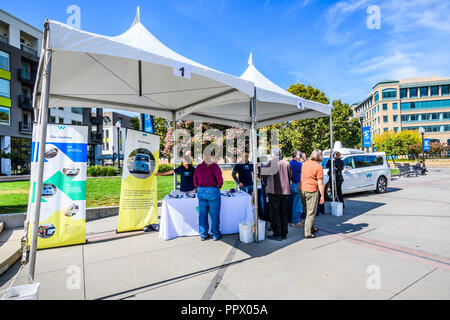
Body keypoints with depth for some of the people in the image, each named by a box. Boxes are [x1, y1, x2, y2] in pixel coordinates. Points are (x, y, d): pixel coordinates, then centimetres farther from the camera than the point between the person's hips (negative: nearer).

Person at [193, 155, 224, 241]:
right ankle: (216, 235, 18)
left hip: (201, 192, 4)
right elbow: (220, 179, -16)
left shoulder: (198, 167, 6)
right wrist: (219, 186, 3)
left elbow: (195, 182, 8)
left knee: (202, 214, 13)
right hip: (213, 191, -4)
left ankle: (203, 235, 23)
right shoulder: (214, 166, -7)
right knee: (214, 214, 8)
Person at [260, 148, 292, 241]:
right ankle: (284, 234, 22)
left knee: (275, 213, 4)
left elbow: (264, 173, -5)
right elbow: (290, 176, 12)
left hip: (274, 191, -5)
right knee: (284, 213, 14)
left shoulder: (272, 162, -8)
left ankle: (277, 234, 7)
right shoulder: (286, 163, 6)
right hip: (285, 191, 5)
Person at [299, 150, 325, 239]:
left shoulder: (304, 164, 9)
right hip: (311, 191, -7)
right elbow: (320, 183, -13)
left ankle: (311, 228, 34)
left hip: (301, 189, 7)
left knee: (307, 211, 19)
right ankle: (308, 233, 6)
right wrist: (322, 196, -8)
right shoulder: (319, 167, -11)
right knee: (311, 213, 3)